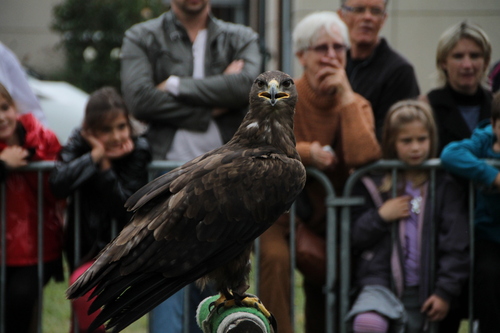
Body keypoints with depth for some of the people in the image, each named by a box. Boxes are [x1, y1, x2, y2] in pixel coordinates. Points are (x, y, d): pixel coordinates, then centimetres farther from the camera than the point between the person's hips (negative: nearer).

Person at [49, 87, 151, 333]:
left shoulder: (137, 150, -13)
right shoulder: (80, 142, -6)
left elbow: (124, 208, -21)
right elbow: (58, 184, -24)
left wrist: (105, 165, -26)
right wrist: (96, 155, -26)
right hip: (83, 246, 4)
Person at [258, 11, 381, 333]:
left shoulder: (356, 105, 2)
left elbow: (364, 156, -19)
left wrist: (346, 96, -15)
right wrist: (306, 152, -24)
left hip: (329, 216, 4)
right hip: (281, 211, -4)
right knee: (276, 257, -31)